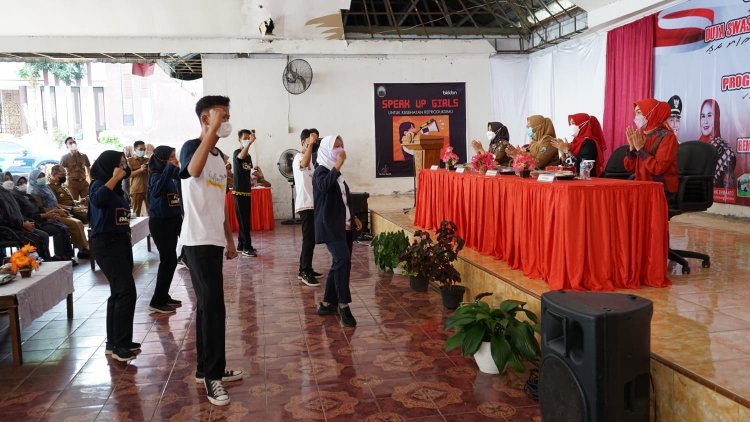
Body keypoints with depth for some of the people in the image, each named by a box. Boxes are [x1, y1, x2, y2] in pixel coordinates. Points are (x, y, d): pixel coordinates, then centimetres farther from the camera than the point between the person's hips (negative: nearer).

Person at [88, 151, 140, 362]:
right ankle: (119, 345, -7)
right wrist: (114, 177, -22)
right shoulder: (99, 184, -8)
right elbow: (97, 200, -32)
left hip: (121, 242, 9)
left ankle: (114, 342, 20)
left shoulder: (117, 188, 16)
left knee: (119, 293, 12)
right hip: (106, 244, -9)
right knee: (126, 292, -14)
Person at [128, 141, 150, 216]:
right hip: (136, 190, -3)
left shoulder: (148, 160, 14)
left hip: (148, 189, 3)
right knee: (136, 212, -2)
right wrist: (140, 170, -18)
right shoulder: (129, 161, 4)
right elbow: (128, 174, -7)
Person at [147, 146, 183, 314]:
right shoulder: (156, 175, -15)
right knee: (168, 260, -7)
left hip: (171, 221, 8)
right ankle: (157, 302, 0)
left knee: (169, 260, 13)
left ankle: (163, 296, 23)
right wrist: (170, 168, -39)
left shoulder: (170, 175, 8)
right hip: (160, 222, -8)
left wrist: (177, 169, 6)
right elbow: (156, 191, -36)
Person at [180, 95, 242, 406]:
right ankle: (212, 374, 4)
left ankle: (207, 369, 24)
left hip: (214, 239, 9)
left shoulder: (219, 154, 15)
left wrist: (229, 238, 20)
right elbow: (194, 170, -37)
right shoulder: (191, 147, -10)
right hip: (198, 240, -9)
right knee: (213, 306, -7)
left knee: (209, 305, 13)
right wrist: (213, 130, -33)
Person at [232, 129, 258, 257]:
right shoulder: (236, 153, -9)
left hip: (247, 191, 8)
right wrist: (250, 143, -47)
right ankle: (247, 248, -7)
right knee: (243, 220, -8)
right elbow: (241, 156, -35)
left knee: (245, 220, 11)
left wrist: (252, 176, 6)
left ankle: (241, 245, 19)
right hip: (239, 191, -8)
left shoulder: (249, 155, 16)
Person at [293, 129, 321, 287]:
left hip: (312, 203, 10)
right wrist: (310, 144, -36)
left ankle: (305, 270, 21)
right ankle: (305, 273, -6)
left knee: (311, 239, 13)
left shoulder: (311, 157, 18)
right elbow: (304, 164, -37)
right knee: (309, 239, -11)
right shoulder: (299, 157, -11)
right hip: (305, 204, -10)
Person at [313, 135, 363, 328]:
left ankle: (327, 304, 20)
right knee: (343, 260, -23)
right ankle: (343, 305, -18)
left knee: (340, 264, 10)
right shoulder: (321, 171, -8)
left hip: (345, 226, 9)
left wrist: (354, 218, 19)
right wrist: (339, 163, -27)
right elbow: (324, 186, -32)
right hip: (330, 226, -9)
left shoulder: (336, 173, 17)